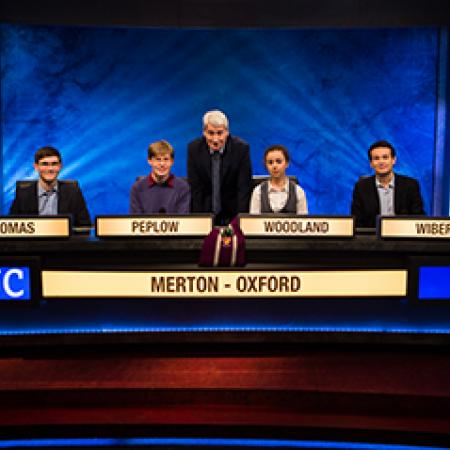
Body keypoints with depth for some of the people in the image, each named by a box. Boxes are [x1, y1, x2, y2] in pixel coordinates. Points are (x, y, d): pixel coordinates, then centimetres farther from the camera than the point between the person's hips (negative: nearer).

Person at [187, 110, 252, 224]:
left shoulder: (241, 148, -13)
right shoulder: (194, 148, -9)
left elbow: (244, 188, -12)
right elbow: (195, 189, -7)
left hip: (232, 211, -1)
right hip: (205, 210, 1)